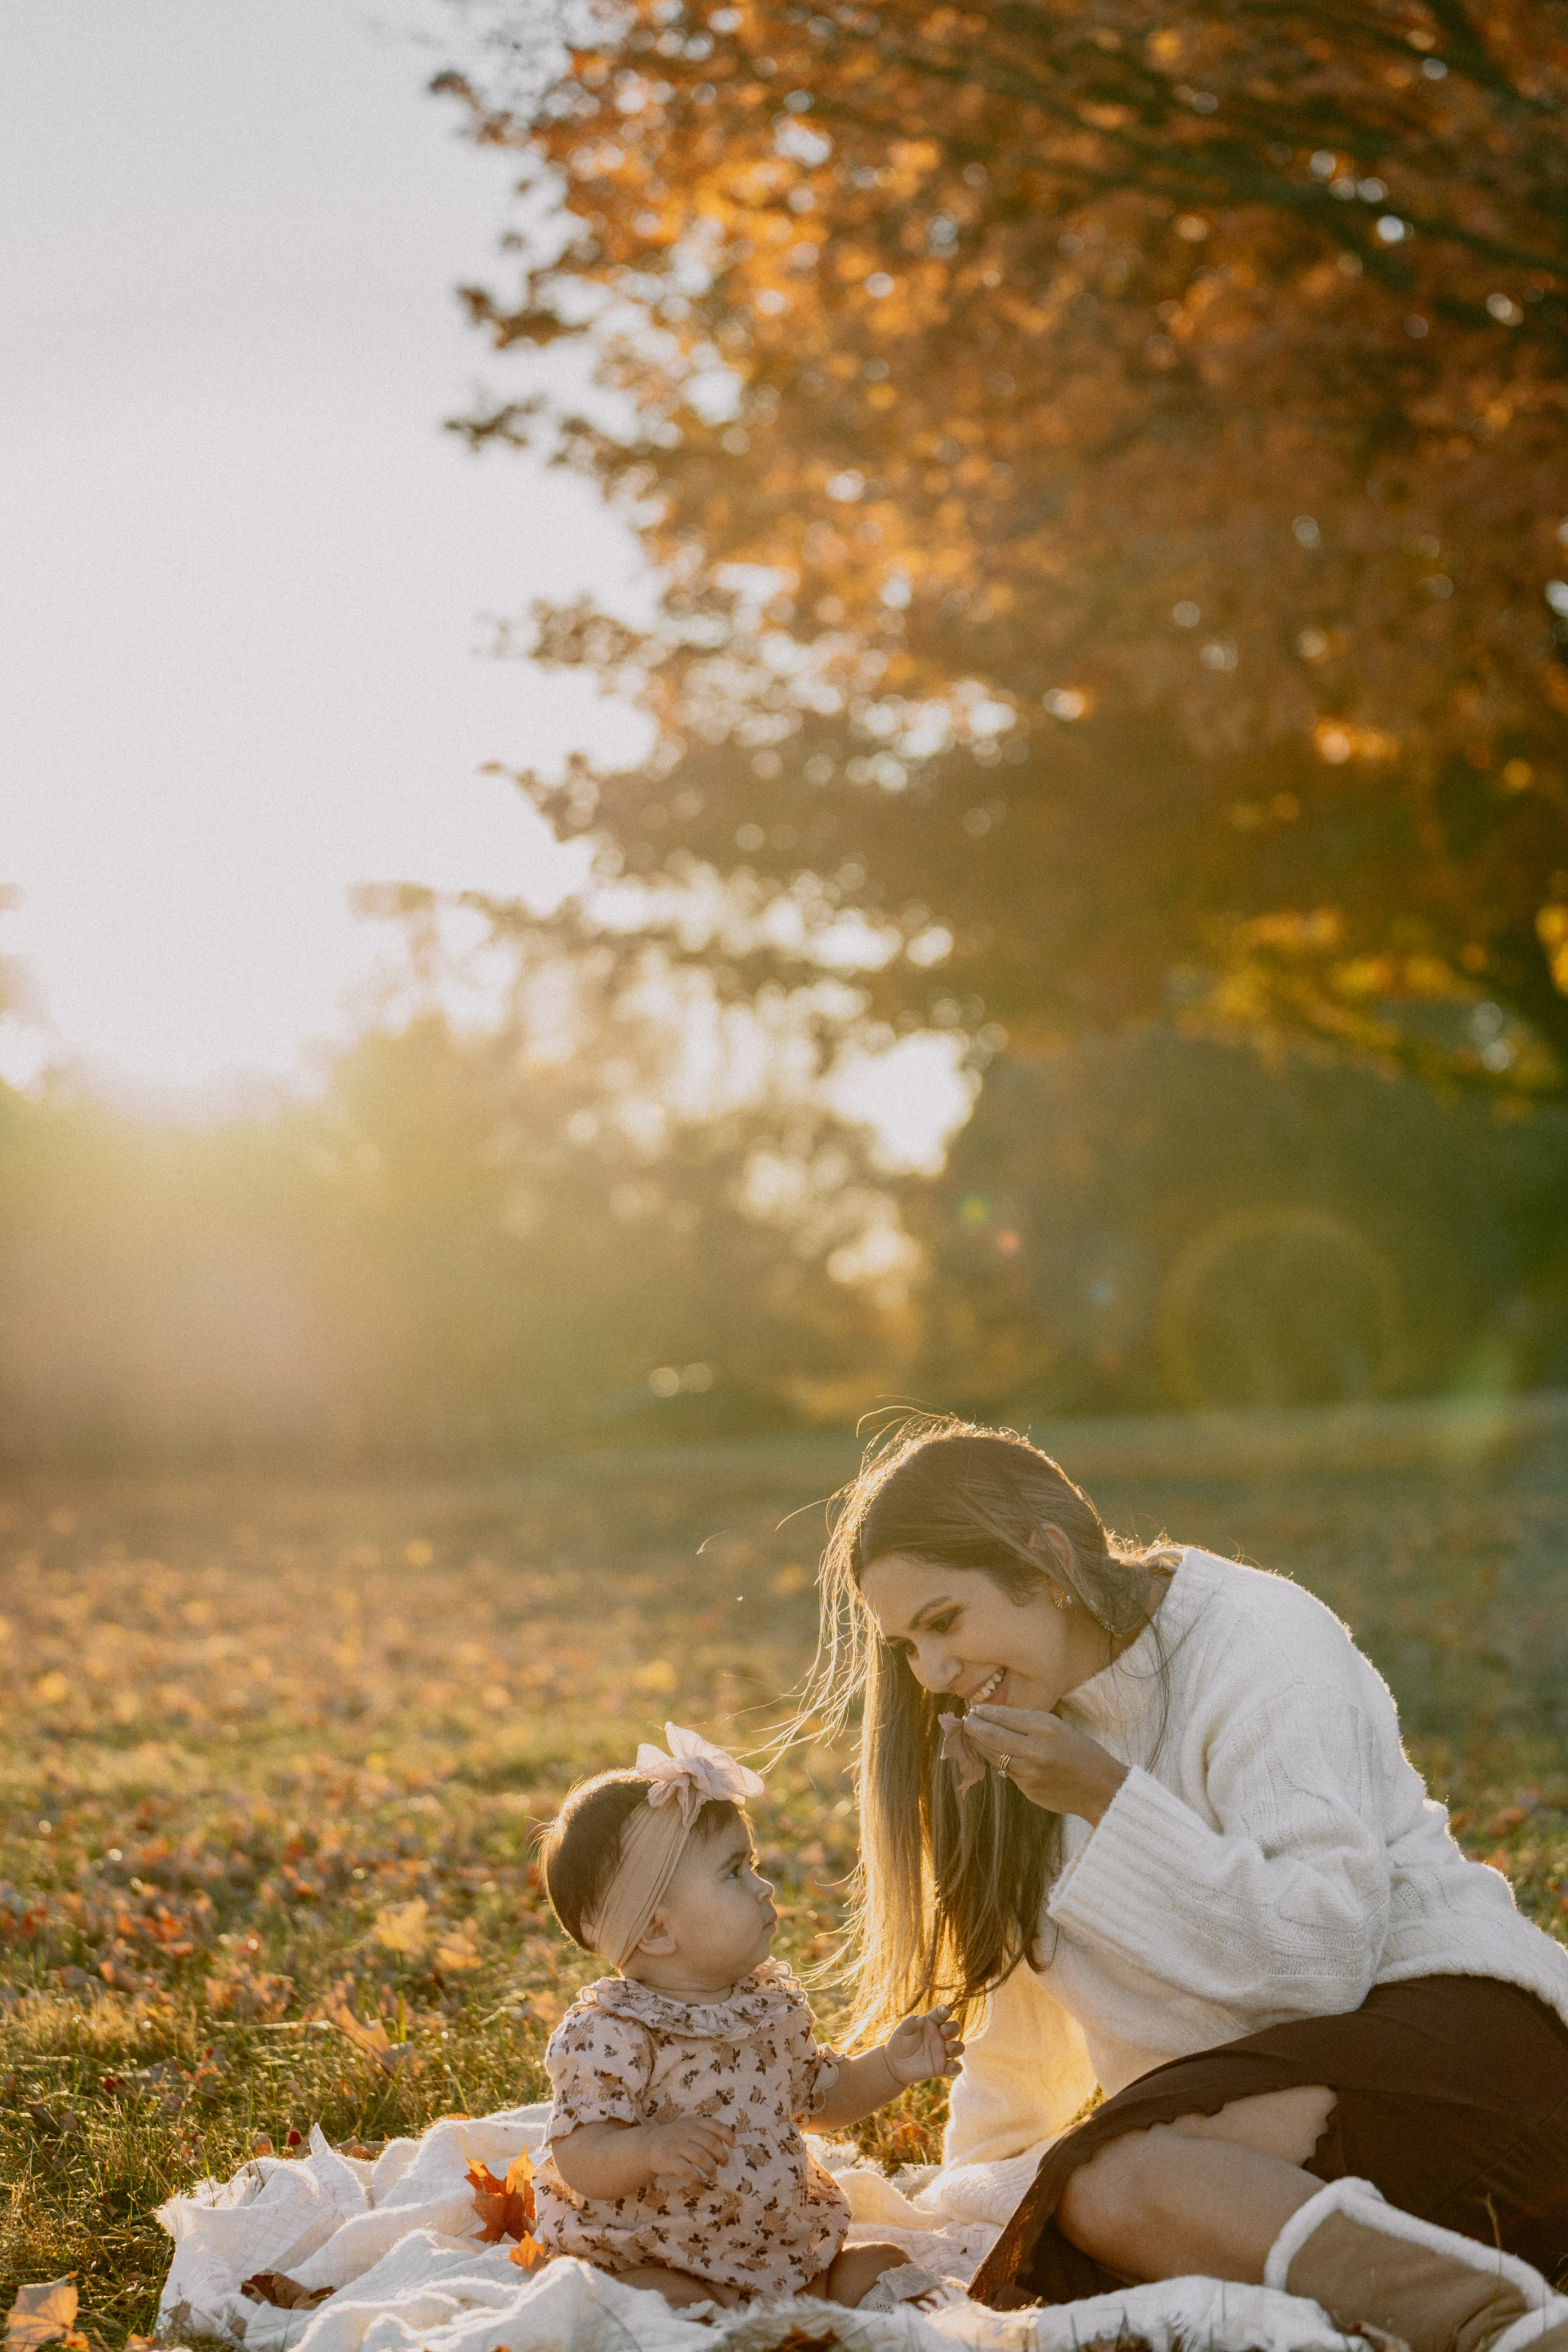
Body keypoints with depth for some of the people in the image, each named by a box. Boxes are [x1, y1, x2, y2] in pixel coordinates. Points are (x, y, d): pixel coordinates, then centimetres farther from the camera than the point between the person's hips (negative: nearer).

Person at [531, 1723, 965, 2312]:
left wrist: (889, 2068, 7)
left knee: (887, 2265, -3)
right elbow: (580, 2164, -23)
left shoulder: (774, 2002, 8)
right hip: (645, 2261, -7)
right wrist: (650, 2148, -41)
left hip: (784, 2254, 7)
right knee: (676, 2308, -35)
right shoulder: (607, 2034, -17)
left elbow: (821, 2097, 23)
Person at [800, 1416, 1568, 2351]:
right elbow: (1030, 2025, 25)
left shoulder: (1258, 1637, -8)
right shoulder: (1025, 1713, 15)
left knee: (1117, 2182, -33)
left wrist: (1109, 1802, -16)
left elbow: (1320, 1959, -16)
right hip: (1251, 2086, 7)